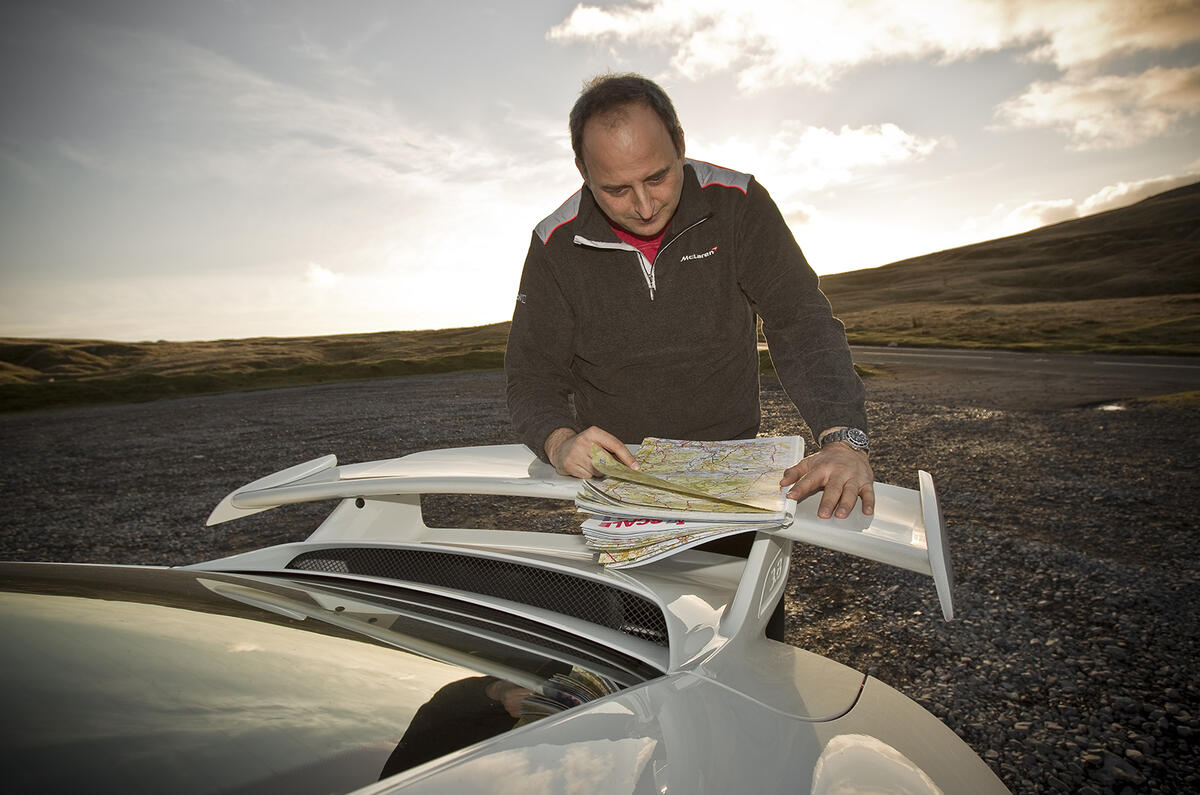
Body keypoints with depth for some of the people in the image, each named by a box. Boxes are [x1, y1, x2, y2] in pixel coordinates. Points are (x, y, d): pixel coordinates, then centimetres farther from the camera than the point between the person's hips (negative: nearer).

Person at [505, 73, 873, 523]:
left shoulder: (737, 205, -7)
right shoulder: (556, 245, -6)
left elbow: (801, 324, -11)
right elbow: (532, 373, -3)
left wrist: (843, 439, -28)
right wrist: (560, 441, -27)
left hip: (732, 463, 0)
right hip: (614, 475, 1)